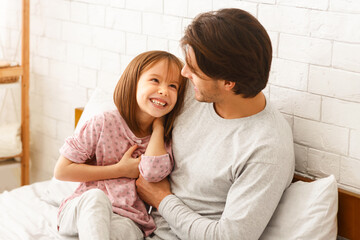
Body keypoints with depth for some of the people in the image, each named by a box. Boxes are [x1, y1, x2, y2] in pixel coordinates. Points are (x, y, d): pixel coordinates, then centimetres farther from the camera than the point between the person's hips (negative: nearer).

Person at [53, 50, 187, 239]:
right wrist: (120, 170, -6)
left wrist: (158, 125, -4)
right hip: (79, 211, 0)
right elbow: (61, 170, -4)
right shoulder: (104, 124, -3)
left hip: (128, 220, 0)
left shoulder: (165, 139, 6)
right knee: (95, 196, -37)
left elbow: (153, 172, -19)